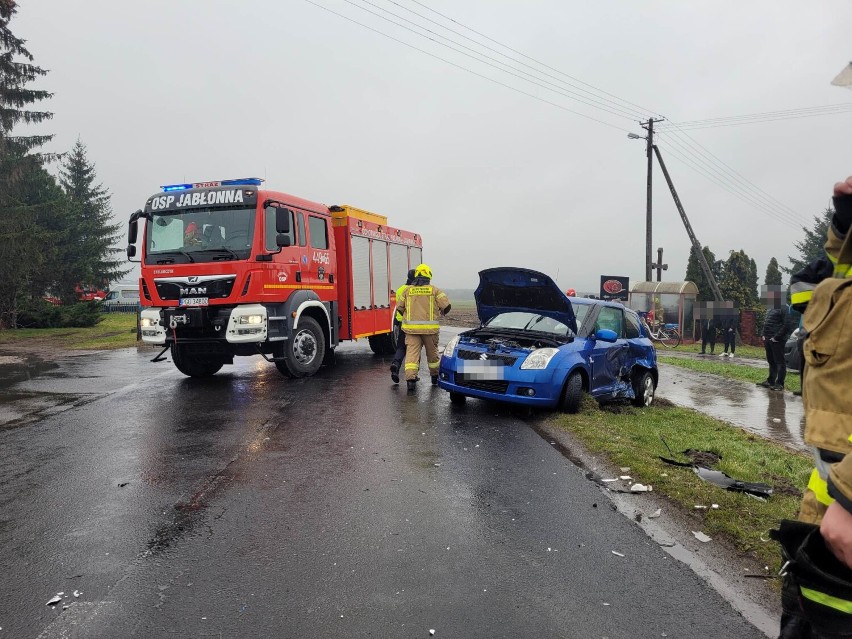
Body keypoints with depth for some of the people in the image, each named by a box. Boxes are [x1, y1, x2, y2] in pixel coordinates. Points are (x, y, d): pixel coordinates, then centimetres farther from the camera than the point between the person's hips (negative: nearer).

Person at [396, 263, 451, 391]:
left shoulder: (408, 290, 7)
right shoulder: (435, 290, 1)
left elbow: (399, 307, 12)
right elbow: (446, 305, -5)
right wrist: (442, 312, 17)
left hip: (411, 328, 1)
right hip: (430, 328, -1)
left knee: (412, 352, -3)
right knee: (432, 352, 15)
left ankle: (410, 378, -18)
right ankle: (434, 376, 30)